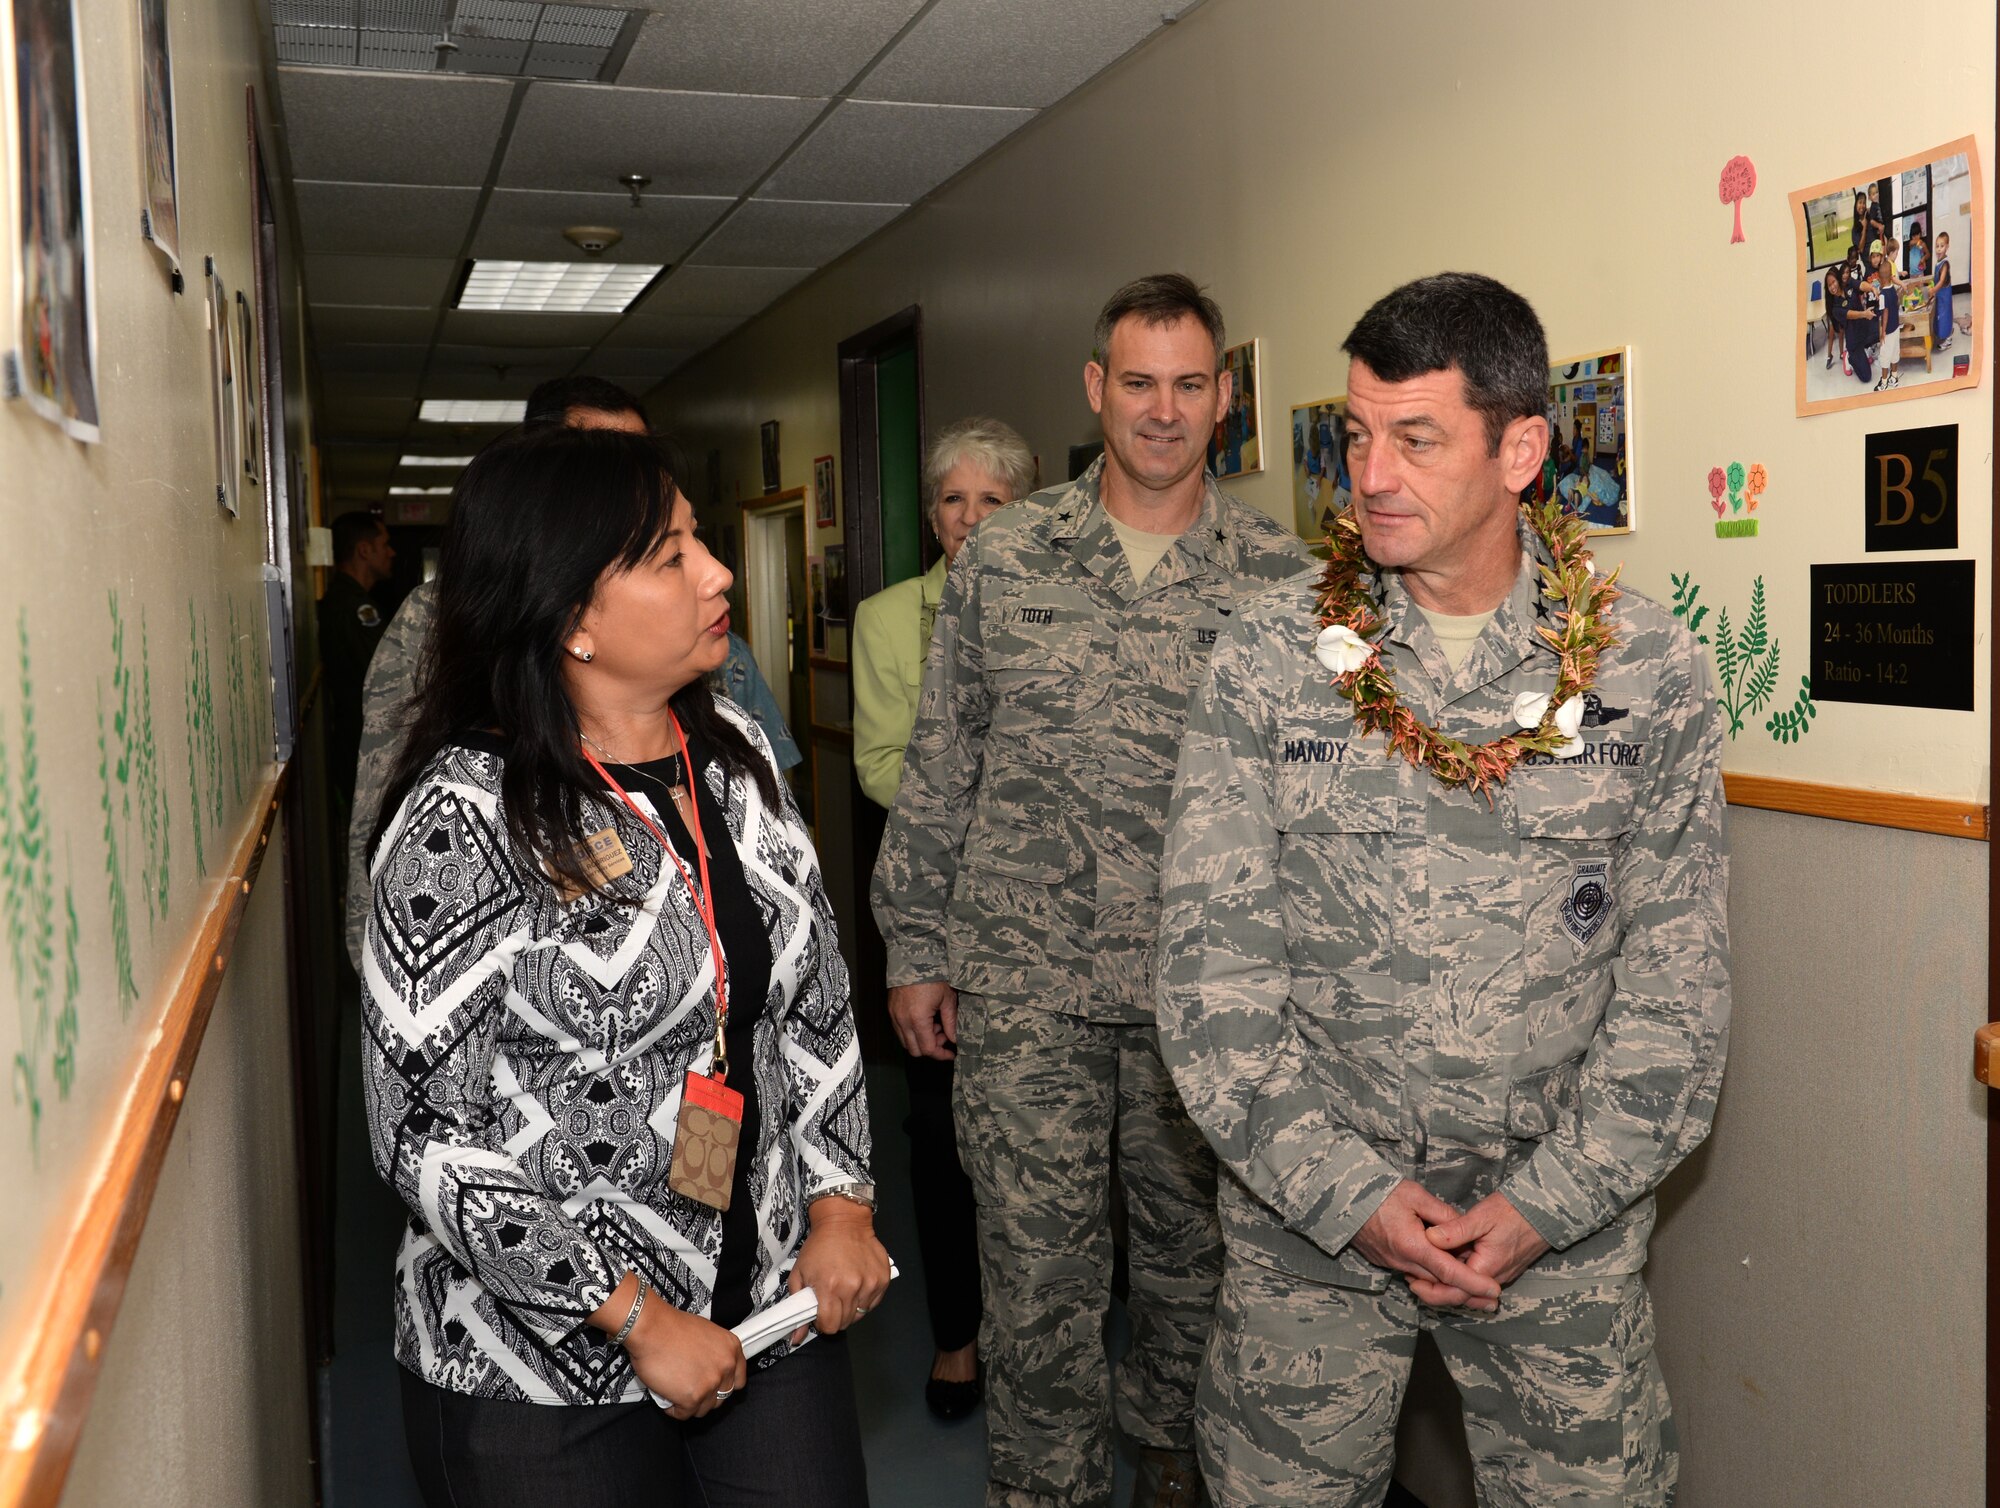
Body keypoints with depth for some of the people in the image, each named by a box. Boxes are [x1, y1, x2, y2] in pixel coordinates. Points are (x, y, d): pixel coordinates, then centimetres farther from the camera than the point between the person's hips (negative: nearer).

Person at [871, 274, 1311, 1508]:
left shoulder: (1280, 575, 0)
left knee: (1194, 1257, 16)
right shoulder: (1003, 558, 2)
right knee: (1038, 1277, 6)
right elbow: (940, 767, 6)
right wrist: (914, 948, 6)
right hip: (1023, 986, 0)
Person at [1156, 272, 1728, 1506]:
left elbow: (1680, 981, -1)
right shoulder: (1267, 660, -4)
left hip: (1567, 1218, 0)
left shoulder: (1652, 673, -3)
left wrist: (1544, 1204, -9)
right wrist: (1348, 1192, -11)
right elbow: (1211, 956, -5)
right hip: (1308, 1214, 0)